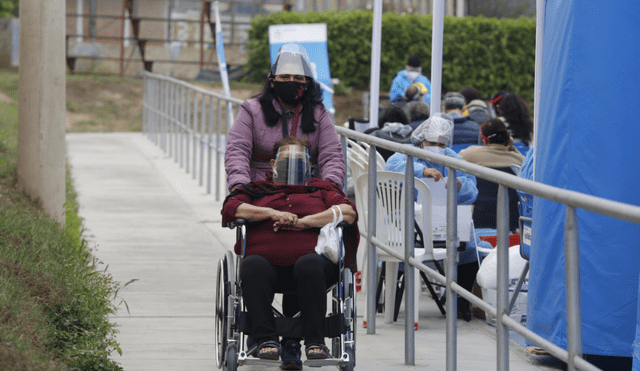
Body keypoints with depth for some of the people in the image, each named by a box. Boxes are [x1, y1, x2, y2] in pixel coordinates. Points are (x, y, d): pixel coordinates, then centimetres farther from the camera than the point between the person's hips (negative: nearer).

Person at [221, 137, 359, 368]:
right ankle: (265, 339, -36)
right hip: (265, 258, 1)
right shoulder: (257, 189, 32)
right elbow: (230, 209, 13)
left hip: (311, 255, -1)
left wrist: (303, 222, -2)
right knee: (253, 267, -36)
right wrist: (272, 213, 0)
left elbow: (348, 212, 10)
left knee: (309, 265, -38)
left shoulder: (322, 189, 29)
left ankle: (315, 340, -37)